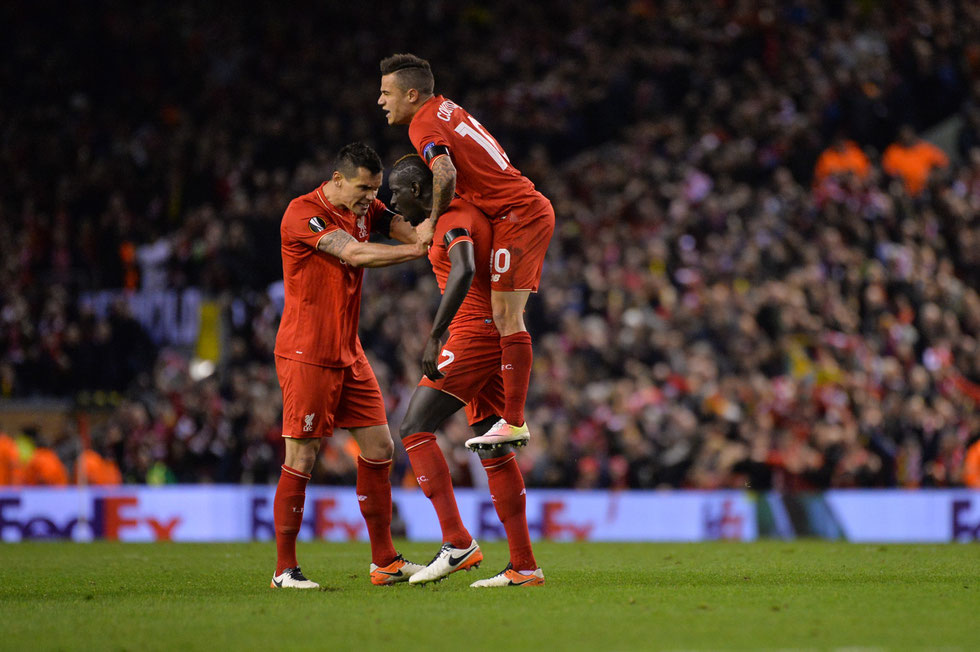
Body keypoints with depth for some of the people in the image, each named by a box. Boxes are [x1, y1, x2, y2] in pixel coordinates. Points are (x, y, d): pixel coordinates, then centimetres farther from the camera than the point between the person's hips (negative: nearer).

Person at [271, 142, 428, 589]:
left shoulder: (364, 209, 10)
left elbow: (406, 229, 0)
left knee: (379, 447, 4)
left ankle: (384, 561, 11)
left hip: (348, 353, 8)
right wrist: (420, 250, -25)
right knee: (301, 458, -7)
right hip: (306, 355, -8)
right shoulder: (302, 213, -14)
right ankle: (284, 569, 0)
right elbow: (355, 254, -24)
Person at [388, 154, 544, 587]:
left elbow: (464, 273, -30)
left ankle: (457, 542, -15)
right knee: (493, 450, 9)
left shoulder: (452, 217, -13)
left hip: (472, 336, -10)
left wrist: (434, 337, -33)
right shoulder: (463, 214, 18)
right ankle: (523, 566, 7)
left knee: (415, 429, -9)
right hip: (494, 339, 10)